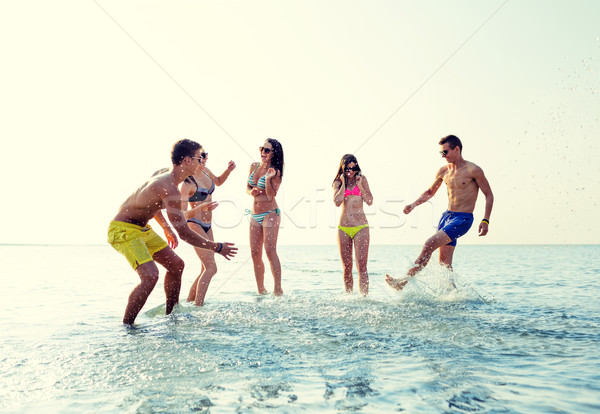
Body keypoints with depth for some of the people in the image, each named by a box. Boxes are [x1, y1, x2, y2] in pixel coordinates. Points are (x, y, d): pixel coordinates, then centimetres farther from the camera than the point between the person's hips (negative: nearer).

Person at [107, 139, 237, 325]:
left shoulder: (165, 176, 3)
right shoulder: (169, 189, -29)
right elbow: (184, 234, -29)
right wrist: (217, 247, -21)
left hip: (142, 229, 11)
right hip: (122, 230, -10)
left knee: (176, 264, 12)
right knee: (150, 274, -27)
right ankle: (126, 326, -11)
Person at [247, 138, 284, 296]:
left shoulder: (275, 172, -6)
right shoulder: (254, 166, 10)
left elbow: (271, 196, -13)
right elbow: (247, 188, 18)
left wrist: (268, 179, -25)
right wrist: (251, 191, -4)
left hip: (270, 214, -6)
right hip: (254, 215, 6)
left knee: (270, 251, -13)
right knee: (255, 253, 4)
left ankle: (278, 289, -7)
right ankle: (261, 290, 13)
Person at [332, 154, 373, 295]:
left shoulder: (362, 179, 9)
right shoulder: (338, 182, 9)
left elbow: (369, 201, 3)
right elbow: (337, 202, -8)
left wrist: (359, 185, -4)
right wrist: (343, 183, -5)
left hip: (361, 227, -1)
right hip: (343, 228, 1)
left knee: (361, 265, -10)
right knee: (347, 267, 5)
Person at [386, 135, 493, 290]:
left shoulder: (473, 170, -9)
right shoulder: (443, 171, 8)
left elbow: (489, 195, -3)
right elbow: (430, 192, 21)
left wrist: (485, 220, -11)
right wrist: (414, 204, 6)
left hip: (463, 219, -7)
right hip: (446, 216, 7)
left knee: (429, 245, -20)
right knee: (444, 264, 3)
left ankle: (403, 281, -15)